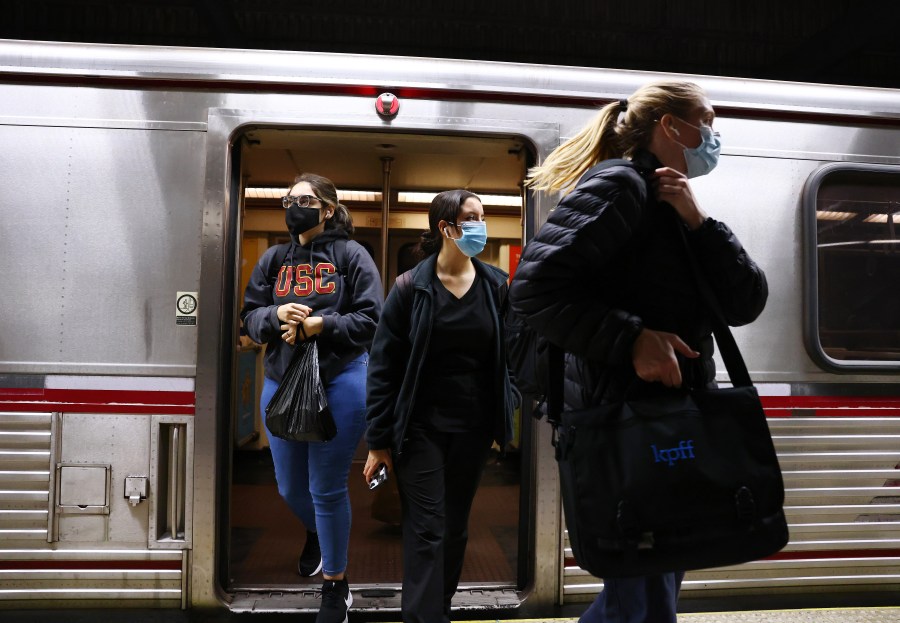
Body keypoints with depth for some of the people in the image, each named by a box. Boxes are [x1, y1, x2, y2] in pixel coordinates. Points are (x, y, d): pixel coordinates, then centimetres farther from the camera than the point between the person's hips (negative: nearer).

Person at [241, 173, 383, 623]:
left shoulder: (351, 256, -4)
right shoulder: (273, 259, 9)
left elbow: (371, 319, -9)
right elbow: (250, 317, 7)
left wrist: (321, 325, -21)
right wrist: (276, 315, -15)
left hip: (340, 383, -5)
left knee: (327, 489, 5)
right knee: (290, 487, 17)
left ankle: (335, 583, 27)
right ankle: (315, 533, 53)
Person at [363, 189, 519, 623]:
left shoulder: (495, 285, 3)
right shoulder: (410, 287, -7)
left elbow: (508, 356, 8)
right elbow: (383, 366, -7)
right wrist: (378, 440, -8)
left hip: (474, 428, 4)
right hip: (421, 427, -3)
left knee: (456, 529, 16)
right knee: (427, 533, -2)